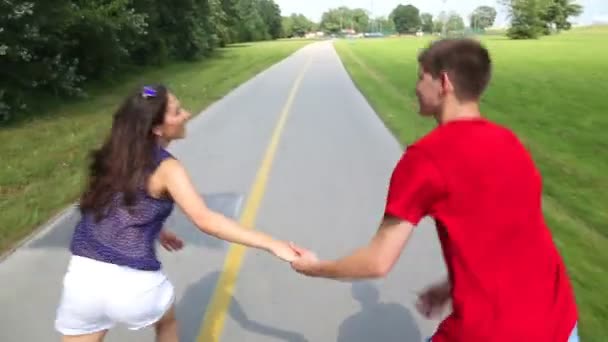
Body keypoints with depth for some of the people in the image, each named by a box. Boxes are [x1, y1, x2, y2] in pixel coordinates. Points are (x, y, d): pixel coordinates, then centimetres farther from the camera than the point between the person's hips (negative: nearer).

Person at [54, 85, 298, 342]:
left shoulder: (114, 156, 9)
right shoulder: (166, 168, -10)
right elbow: (206, 221, -21)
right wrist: (271, 244, -22)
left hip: (84, 275, 5)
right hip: (134, 283, -4)